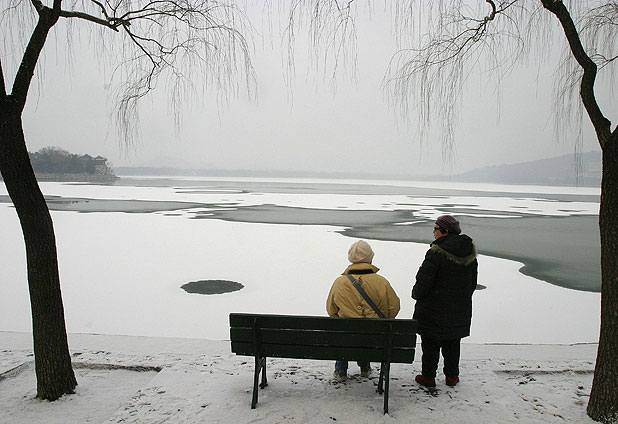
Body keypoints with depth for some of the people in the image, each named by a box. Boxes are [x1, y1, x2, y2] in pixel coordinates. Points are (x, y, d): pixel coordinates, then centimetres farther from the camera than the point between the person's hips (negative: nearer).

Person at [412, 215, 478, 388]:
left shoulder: (436, 252, -22)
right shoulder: (470, 252, 2)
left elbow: (424, 281, -18)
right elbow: (473, 281, 13)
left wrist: (417, 294, 1)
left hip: (434, 309, -6)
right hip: (460, 309, 7)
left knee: (430, 343, 8)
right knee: (453, 343, 19)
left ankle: (428, 376, 17)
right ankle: (452, 375, 29)